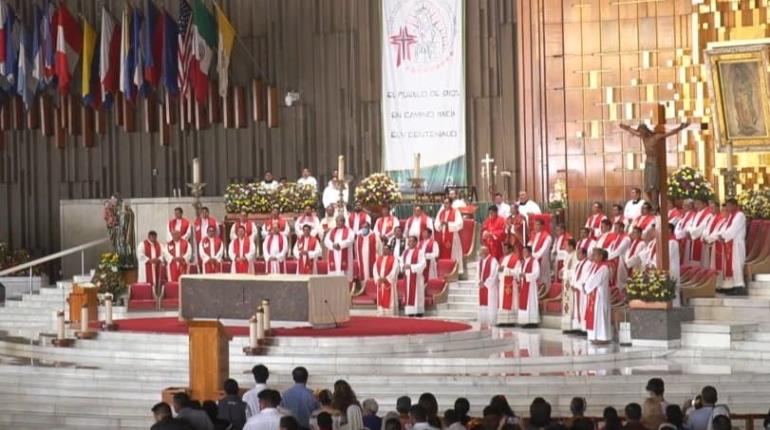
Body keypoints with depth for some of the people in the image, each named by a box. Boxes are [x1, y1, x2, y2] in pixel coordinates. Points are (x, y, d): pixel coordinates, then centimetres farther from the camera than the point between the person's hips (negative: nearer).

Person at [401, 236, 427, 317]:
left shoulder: (419, 252, -7)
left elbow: (422, 264, -14)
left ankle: (418, 312, -3)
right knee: (408, 294, 4)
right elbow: (401, 262, 16)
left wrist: (411, 266, -21)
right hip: (407, 276, 6)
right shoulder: (406, 252, 14)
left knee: (416, 294, -6)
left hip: (416, 276, -6)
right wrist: (403, 266, -7)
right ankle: (410, 312, 7)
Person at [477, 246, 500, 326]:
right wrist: (480, 282, 0)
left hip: (490, 286, -8)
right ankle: (483, 322, 13)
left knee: (490, 304, -7)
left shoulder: (493, 261, -12)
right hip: (482, 286, 8)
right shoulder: (480, 260, 11)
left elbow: (493, 274, -15)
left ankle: (491, 322, -4)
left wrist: (485, 283, -14)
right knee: (482, 304, 8)